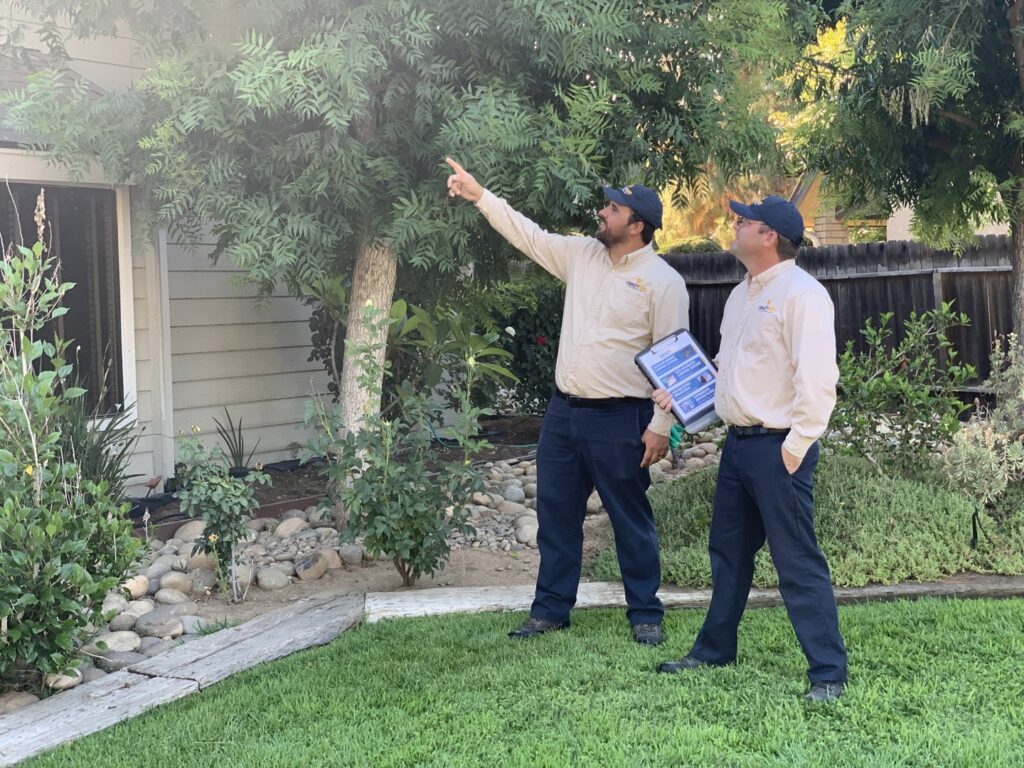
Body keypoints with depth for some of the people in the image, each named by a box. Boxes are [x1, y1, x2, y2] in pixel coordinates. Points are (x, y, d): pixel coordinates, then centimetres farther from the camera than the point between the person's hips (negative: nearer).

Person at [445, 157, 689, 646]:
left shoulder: (662, 281, -11)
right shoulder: (581, 254, 8)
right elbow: (528, 235, 15)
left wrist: (660, 426, -15)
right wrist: (480, 196, 8)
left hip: (619, 420, -7)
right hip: (563, 411, 7)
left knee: (631, 522, 5)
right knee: (555, 514, 13)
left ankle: (645, 615, 18)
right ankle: (550, 609, 25)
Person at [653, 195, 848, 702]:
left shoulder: (800, 294, -14)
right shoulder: (741, 295, 16)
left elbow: (817, 379, -21)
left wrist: (796, 446, -22)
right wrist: (680, 395, 14)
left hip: (777, 447, -10)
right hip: (738, 444, 10)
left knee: (798, 562, -6)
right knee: (728, 552, 19)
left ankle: (828, 673, 2)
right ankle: (714, 650, 34)